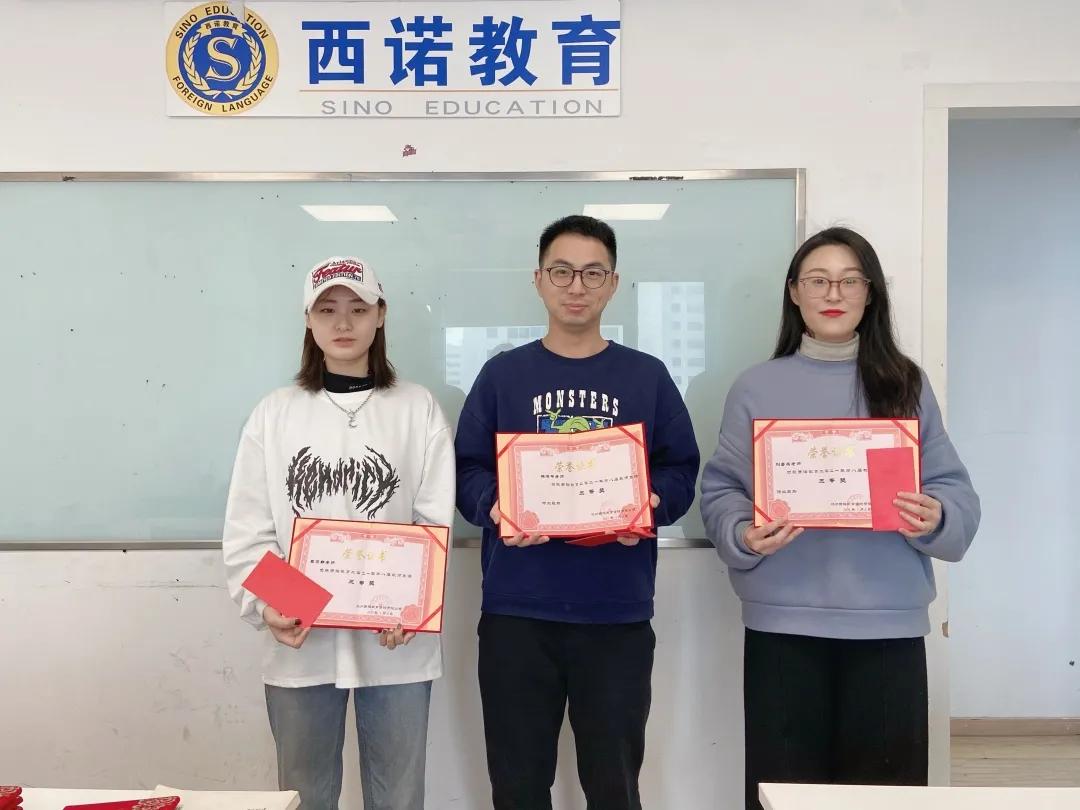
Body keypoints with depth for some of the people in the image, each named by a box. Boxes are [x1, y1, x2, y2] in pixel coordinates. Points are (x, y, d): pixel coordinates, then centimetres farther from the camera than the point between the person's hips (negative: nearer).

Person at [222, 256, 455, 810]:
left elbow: (437, 523, -3)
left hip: (396, 645, -1)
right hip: (300, 644, 1)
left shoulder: (418, 409, 1)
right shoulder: (274, 414, 4)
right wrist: (265, 605, -15)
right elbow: (247, 531, 2)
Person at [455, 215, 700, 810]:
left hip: (618, 612, 0)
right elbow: (466, 471, 3)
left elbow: (681, 472, 6)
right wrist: (496, 508, -17)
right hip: (516, 610, 0)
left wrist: (648, 507, -15)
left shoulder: (648, 377, 8)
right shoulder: (502, 374, 6)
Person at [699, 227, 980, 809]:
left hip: (889, 624, 1)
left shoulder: (907, 386, 9)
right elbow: (720, 490, 2)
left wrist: (935, 518, -16)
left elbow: (954, 491, 6)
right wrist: (744, 536, -18)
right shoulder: (756, 387, 6)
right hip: (783, 624, -1)